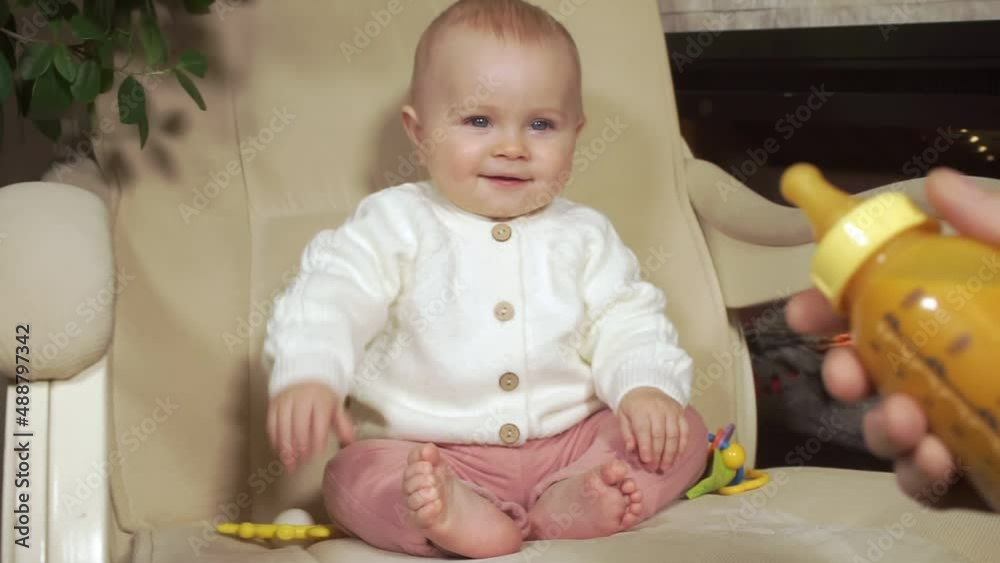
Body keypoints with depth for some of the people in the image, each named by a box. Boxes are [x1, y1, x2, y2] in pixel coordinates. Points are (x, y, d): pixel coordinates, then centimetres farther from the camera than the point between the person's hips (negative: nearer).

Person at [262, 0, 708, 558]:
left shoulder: (584, 235, 8)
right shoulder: (397, 222, 0)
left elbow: (625, 322, 4)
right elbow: (330, 297, -11)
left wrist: (645, 387, -18)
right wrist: (307, 377, -31)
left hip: (568, 443, 3)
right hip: (426, 453, -2)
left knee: (683, 431, -15)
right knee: (355, 475, -28)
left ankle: (569, 504, -36)